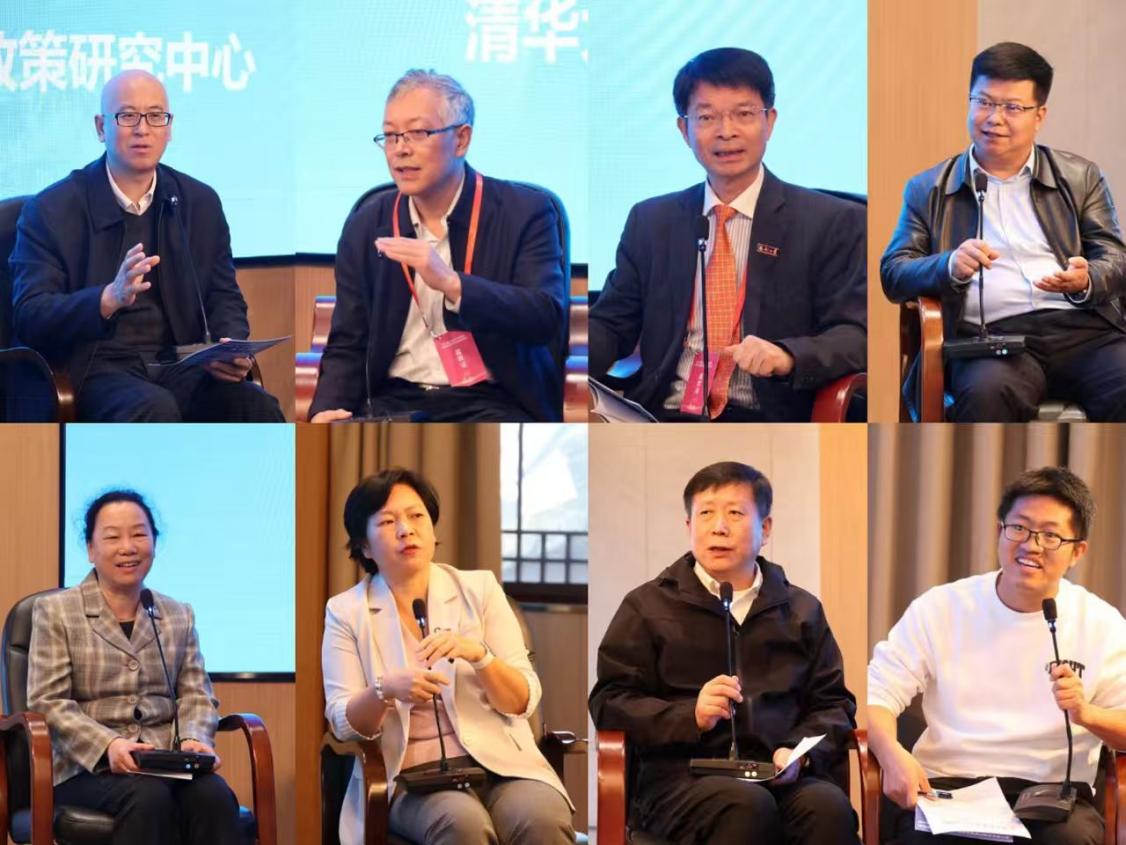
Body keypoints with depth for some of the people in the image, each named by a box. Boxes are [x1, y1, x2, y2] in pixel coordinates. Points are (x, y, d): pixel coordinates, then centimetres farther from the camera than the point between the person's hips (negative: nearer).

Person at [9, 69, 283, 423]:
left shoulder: (201, 203, 15)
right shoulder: (52, 210, 1)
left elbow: (224, 298, 18)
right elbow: (28, 317, -8)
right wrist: (111, 298, -27)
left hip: (181, 367, 4)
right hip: (95, 370, -3)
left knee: (259, 407, -29)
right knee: (155, 409, -38)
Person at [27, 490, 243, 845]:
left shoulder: (179, 616, 19)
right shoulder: (54, 611, 7)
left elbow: (196, 694, 12)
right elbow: (48, 702, -2)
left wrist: (195, 739, -13)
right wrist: (108, 745, -19)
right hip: (87, 768, -3)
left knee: (214, 796, -32)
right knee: (150, 797, -37)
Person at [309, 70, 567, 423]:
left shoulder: (524, 211, -1)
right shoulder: (365, 227, 9)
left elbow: (546, 318, -13)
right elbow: (347, 348, 11)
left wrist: (451, 283, -26)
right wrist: (327, 411, -10)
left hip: (490, 404, -3)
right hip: (392, 404, 3)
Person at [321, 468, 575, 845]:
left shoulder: (478, 589, 8)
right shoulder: (347, 612, 7)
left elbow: (523, 701, 3)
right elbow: (344, 724, 0)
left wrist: (477, 654, -17)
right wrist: (386, 691, -21)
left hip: (499, 762, 1)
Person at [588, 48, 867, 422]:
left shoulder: (834, 223, 5)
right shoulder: (649, 221, 18)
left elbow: (856, 335, -2)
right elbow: (610, 324, 16)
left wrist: (787, 355, -24)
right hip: (660, 418, 3)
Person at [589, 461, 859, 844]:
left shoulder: (802, 611, 21)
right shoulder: (648, 607, 13)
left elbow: (832, 703, 20)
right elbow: (609, 702, 7)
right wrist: (691, 716, -10)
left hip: (780, 774, 2)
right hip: (682, 776, -2)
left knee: (829, 806, -34)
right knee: (748, 806, -37)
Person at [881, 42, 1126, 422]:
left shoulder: (1080, 177, 21)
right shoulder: (929, 190, 18)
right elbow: (893, 275, 11)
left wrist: (1086, 282, -11)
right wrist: (950, 266, -11)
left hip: (1084, 330, 1)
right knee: (986, 393, -38)